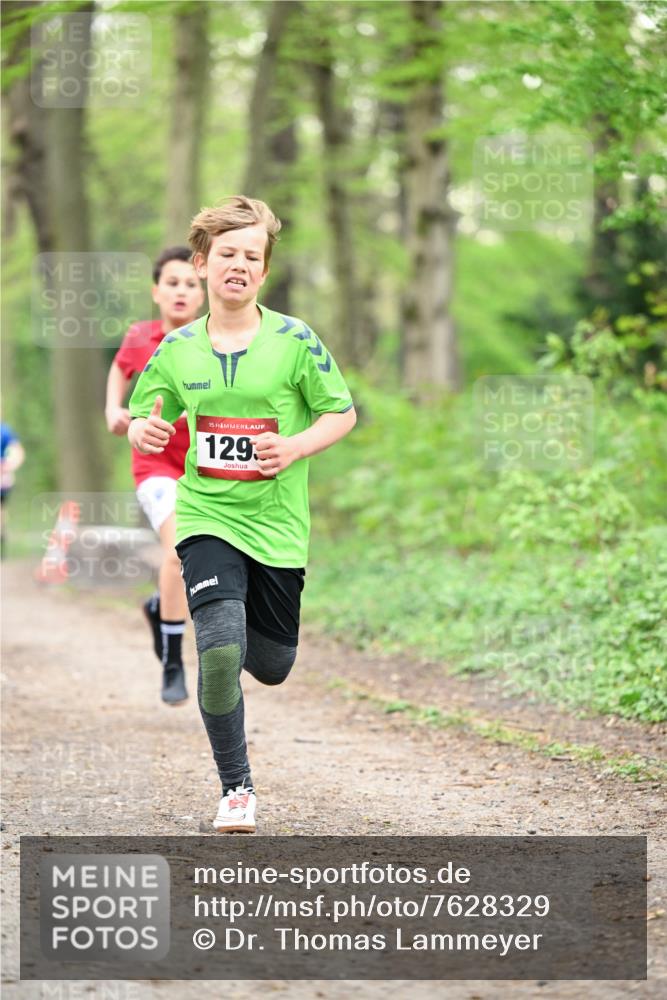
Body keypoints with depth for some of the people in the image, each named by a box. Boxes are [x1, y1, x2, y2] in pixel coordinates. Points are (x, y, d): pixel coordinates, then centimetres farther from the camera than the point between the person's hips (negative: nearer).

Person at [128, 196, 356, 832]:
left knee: (271, 668, 10)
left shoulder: (294, 340, -4)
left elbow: (342, 414, 2)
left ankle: (240, 629, 49)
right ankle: (236, 790, -4)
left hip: (278, 523, 0)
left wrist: (295, 448, -16)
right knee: (219, 654, -20)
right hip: (207, 518, 0)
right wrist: (144, 432, -13)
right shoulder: (178, 349, 2)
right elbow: (140, 420, 12)